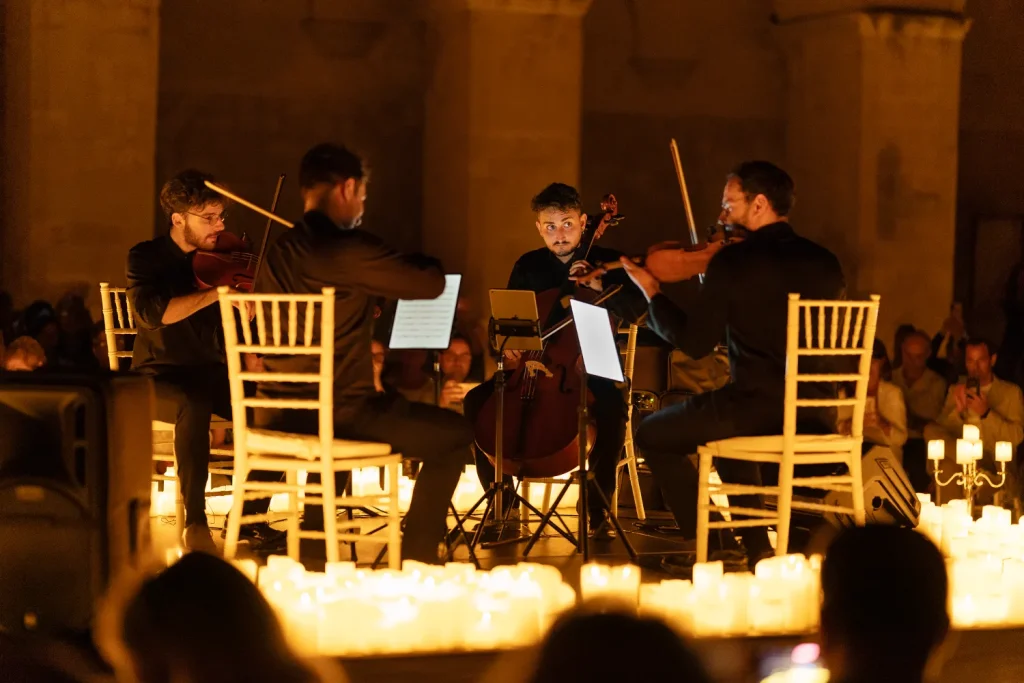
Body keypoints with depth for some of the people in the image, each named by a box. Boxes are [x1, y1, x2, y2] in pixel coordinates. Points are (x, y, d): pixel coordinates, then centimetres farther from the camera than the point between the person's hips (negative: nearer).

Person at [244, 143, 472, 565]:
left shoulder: (279, 252, 9)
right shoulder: (349, 248, -14)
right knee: (454, 434, 8)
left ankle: (312, 543, 43)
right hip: (340, 413, -8)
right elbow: (432, 284, -12)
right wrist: (419, 261, 12)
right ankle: (418, 555, 7)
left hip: (274, 420, 8)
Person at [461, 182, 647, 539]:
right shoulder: (527, 267, 9)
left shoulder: (609, 262, 1)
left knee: (612, 406, -36)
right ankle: (501, 506, -9)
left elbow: (636, 311, -11)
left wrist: (600, 289, -25)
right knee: (476, 401, -19)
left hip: (591, 368, -3)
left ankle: (598, 510, -21)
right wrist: (507, 348, -10)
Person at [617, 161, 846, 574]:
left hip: (759, 408, -7)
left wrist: (652, 294, 10)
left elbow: (694, 344, -5)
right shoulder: (825, 263, 8)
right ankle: (756, 544, 30)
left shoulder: (732, 262, -10)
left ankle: (710, 547, 10)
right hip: (818, 419, 7)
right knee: (725, 426, 37)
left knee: (653, 435, 15)